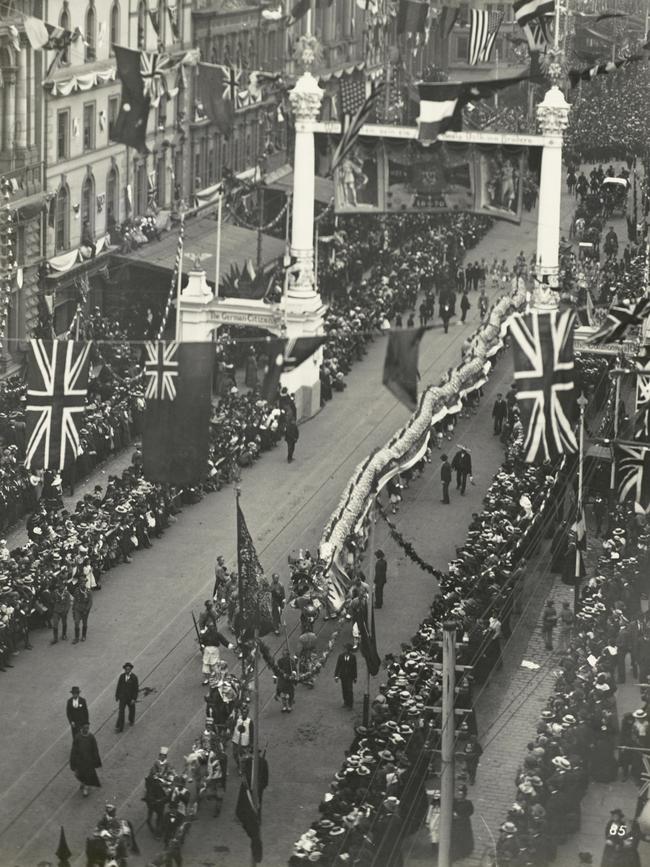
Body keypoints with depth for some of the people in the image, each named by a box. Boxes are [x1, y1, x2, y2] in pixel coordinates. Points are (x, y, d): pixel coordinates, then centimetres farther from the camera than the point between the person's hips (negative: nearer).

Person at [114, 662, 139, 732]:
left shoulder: (134, 678, -16)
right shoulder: (122, 676, -7)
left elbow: (136, 689, -14)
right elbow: (118, 686, 2)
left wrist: (134, 699, -17)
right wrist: (117, 696, 5)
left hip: (130, 697, -1)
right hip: (123, 697, 1)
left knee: (131, 709, 21)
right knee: (121, 711, -6)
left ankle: (131, 720, 49)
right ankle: (119, 727, -7)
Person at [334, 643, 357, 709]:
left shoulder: (353, 656, -2)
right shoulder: (341, 656, 1)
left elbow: (354, 667, 4)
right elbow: (338, 666, 3)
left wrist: (355, 677, 7)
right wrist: (336, 675, -3)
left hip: (350, 676, -2)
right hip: (342, 675, 2)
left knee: (349, 689, -8)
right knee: (344, 690, 7)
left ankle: (350, 704, 0)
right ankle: (345, 702, 20)